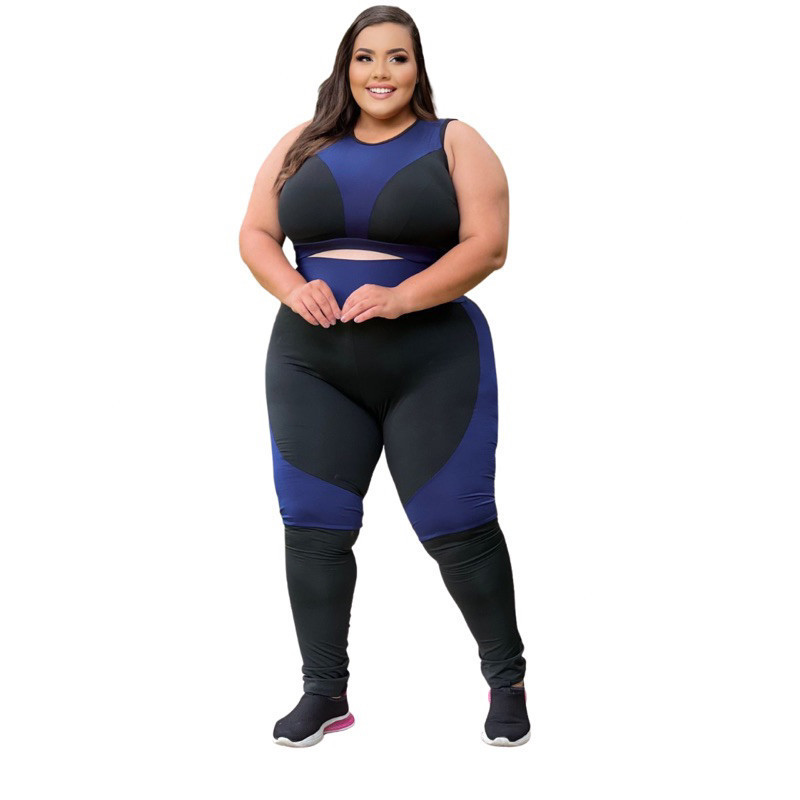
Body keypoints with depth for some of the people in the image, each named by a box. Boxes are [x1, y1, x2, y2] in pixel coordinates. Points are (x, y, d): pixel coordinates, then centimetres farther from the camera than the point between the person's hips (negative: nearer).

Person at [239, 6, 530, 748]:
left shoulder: (454, 143, 1)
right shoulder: (303, 146, 11)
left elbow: (487, 244, -7)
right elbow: (255, 234, 10)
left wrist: (398, 298, -19)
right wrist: (292, 288, -11)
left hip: (434, 361, -3)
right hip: (312, 363, 3)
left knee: (457, 527, -2)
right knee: (312, 526, 2)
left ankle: (507, 679, 15)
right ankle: (325, 692, 14)